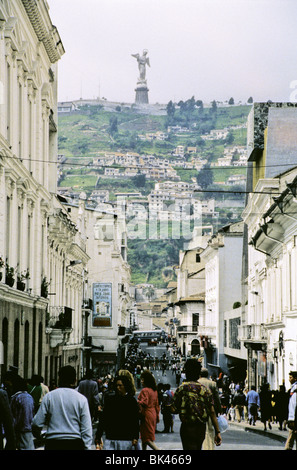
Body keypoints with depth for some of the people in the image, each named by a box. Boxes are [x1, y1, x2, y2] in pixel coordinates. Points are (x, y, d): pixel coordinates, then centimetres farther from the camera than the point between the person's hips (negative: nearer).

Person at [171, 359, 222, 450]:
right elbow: (212, 412, 0)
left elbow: (174, 410, -10)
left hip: (187, 428, -5)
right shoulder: (205, 389, 5)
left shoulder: (182, 388, -7)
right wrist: (217, 432, 1)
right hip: (202, 428, 5)